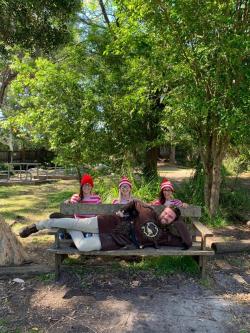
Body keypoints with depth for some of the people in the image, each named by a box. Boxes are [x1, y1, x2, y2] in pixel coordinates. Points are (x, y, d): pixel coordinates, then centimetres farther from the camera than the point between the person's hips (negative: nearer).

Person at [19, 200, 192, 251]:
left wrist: (179, 221, -6)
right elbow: (135, 203, 17)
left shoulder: (164, 234, 1)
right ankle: (37, 226, 8)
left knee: (82, 246, -19)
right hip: (112, 223, 1)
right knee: (77, 223, -14)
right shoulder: (149, 212, 1)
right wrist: (122, 211, 2)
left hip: (116, 240, 0)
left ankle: (70, 230, 16)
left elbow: (187, 242, -1)